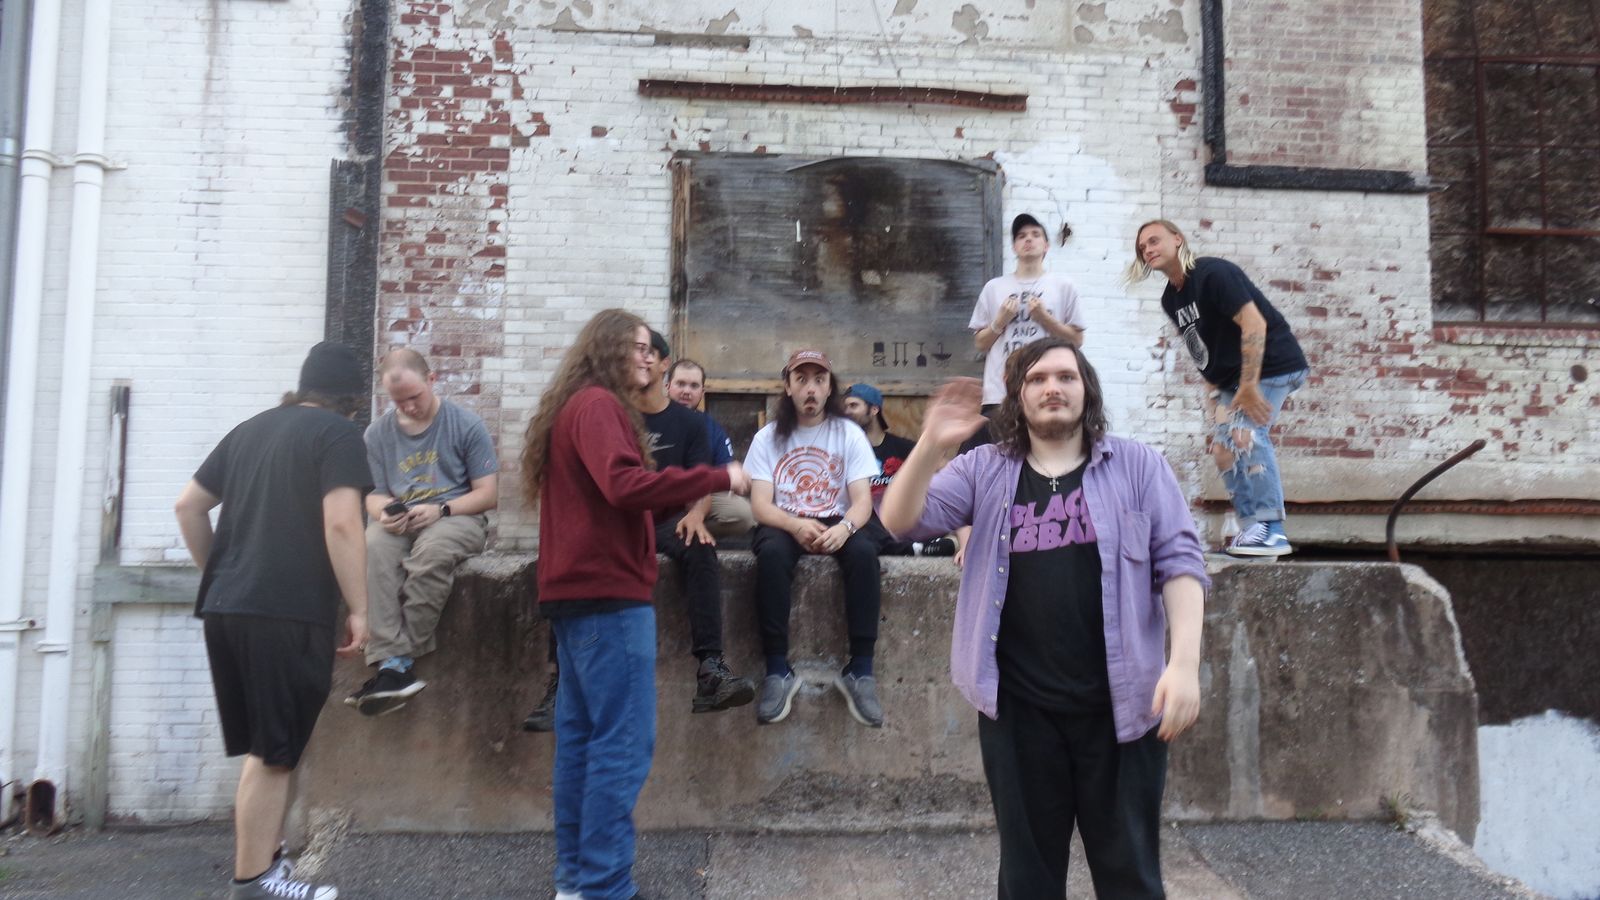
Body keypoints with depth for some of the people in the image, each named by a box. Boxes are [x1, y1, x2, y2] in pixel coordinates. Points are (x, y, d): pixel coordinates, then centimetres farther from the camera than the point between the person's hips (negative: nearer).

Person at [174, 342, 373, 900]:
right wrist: (358, 608, -12)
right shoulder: (337, 432, -4)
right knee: (274, 754, 1)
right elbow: (341, 523, -16)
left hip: (226, 609, 8)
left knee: (263, 748, 17)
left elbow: (188, 505, 21)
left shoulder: (250, 429, 19)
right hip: (289, 612, -8)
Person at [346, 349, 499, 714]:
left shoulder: (465, 424, 0)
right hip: (399, 523, 3)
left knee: (432, 548, -39)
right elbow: (374, 495, 12)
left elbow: (487, 494, -1)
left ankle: (400, 660, -29)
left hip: (457, 517, -3)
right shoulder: (378, 433, 10)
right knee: (373, 548, -33)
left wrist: (440, 510, -18)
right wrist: (384, 513, -14)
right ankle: (391, 664, -38)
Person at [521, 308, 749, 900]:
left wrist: (694, 492, 12)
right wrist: (718, 479, -20)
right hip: (608, 591, -10)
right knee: (623, 742, -7)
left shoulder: (578, 405, 20)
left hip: (578, 588, 10)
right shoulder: (598, 404, -10)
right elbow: (623, 484, -25)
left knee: (582, 735, 12)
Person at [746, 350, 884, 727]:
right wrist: (796, 525, -29)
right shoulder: (768, 437, 1)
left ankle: (860, 669, -25)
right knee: (771, 552, -35)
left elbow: (863, 500, -5)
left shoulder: (850, 434, 2)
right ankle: (778, 670, -29)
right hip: (784, 524, 0)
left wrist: (844, 527, -29)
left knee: (864, 551, -33)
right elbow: (760, 505, -7)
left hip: (836, 524, 1)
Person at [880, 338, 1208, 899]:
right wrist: (931, 447, -22)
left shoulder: (1139, 466, 3)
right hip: (1018, 706, 1)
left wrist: (1185, 662, -14)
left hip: (1121, 701, -1)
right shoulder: (983, 470, 4)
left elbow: (1179, 560, -2)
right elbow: (901, 522, -5)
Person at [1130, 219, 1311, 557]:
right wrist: (1214, 389, 6)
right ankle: (1253, 530, 11)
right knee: (1223, 449, 4)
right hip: (1231, 378, 9)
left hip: (1272, 365, -9)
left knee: (1246, 433, -23)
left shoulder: (1213, 273, -19)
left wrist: (1249, 385, -28)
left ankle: (1272, 530, -18)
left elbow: (1254, 322, -25)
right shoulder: (1170, 298, 7)